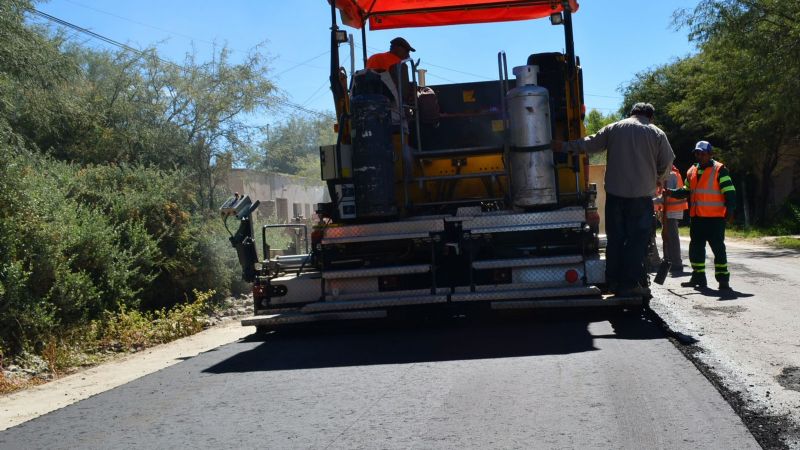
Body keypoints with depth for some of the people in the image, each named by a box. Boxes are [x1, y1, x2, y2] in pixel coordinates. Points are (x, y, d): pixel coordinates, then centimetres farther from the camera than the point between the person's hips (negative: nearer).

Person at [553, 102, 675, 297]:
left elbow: (589, 144, 12)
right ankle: (630, 284, -2)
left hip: (615, 194, 3)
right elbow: (667, 164, 5)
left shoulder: (613, 129, 7)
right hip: (642, 195, -3)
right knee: (637, 240, 1)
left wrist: (564, 146, 24)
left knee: (615, 239, 10)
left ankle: (613, 282, 13)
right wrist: (654, 179, 23)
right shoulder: (657, 134, 3)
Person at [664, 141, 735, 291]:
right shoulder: (692, 171, 14)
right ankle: (698, 277, 21)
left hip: (715, 217, -7)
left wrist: (729, 210, -17)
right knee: (695, 248, 11)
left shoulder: (719, 170, -6)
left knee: (718, 248, -4)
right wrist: (671, 192, 9)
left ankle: (723, 279, 1)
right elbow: (686, 191, 24)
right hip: (696, 217, 7)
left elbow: (729, 191, -10)